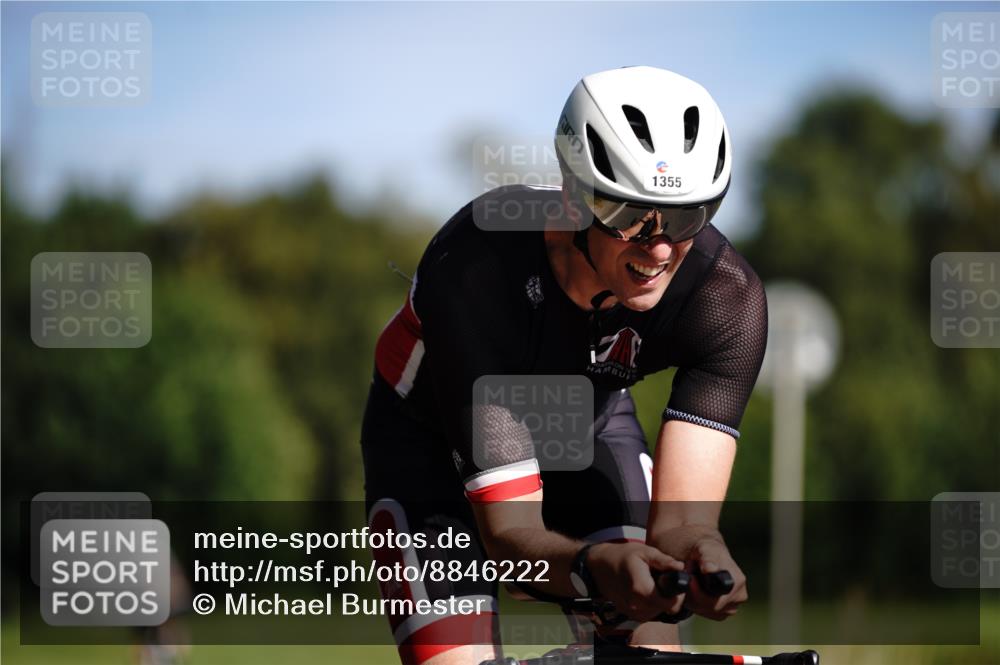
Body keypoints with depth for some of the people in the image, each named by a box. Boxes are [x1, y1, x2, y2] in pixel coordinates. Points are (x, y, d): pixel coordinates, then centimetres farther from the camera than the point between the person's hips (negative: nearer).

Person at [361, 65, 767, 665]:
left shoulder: (727, 296, -31)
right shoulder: (474, 275, -40)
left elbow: (682, 517, -35)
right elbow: (510, 533, -41)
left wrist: (699, 553, -61)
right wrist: (595, 566, -64)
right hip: (434, 435, -3)